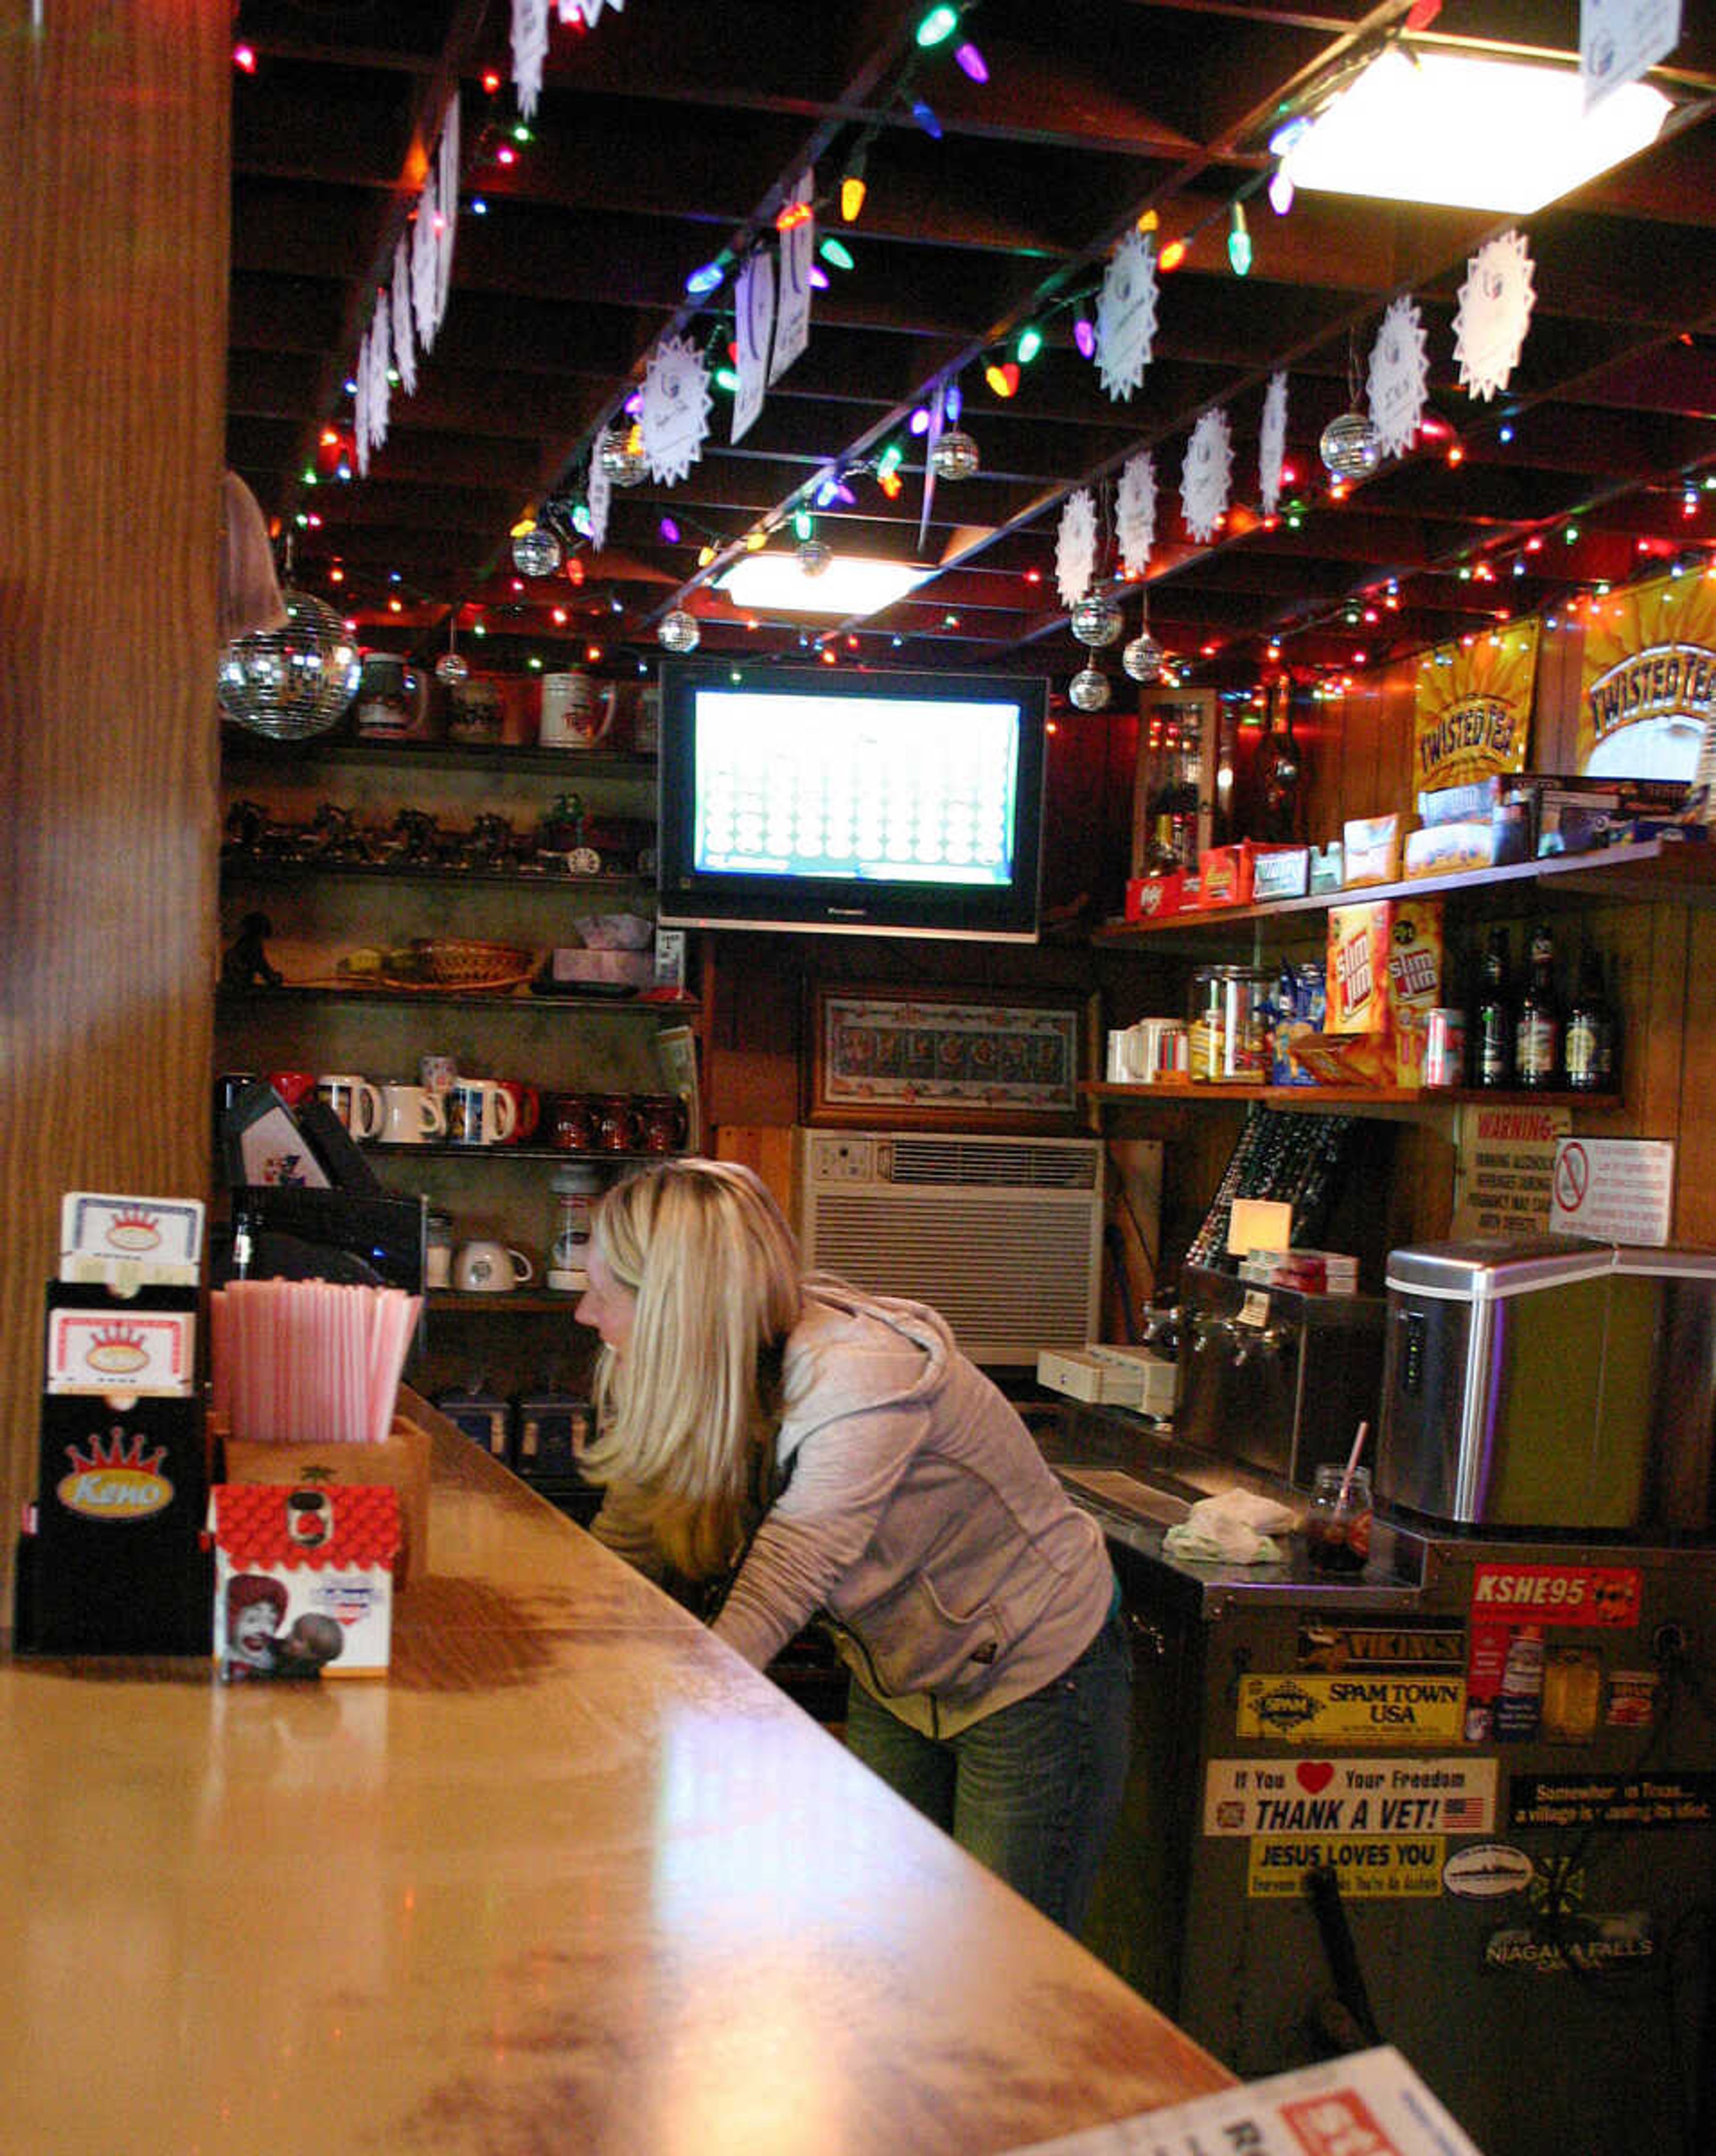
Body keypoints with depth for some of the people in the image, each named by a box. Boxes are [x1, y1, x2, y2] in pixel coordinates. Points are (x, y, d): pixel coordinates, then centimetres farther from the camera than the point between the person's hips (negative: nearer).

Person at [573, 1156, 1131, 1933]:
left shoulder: (861, 1381, -35)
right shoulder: (686, 1391, -12)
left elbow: (769, 1606, -43)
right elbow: (614, 1569, -5)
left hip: (1036, 1673, -7)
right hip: (893, 1683, 7)